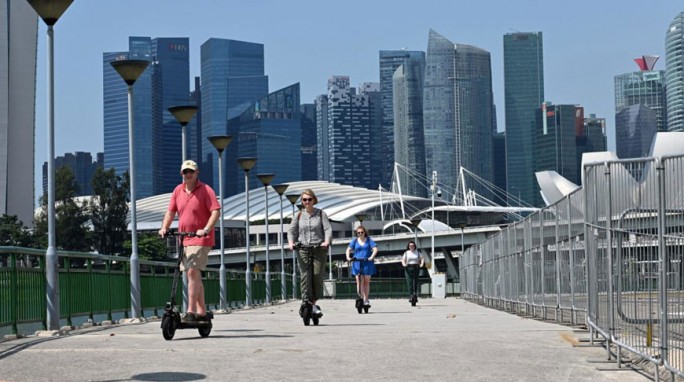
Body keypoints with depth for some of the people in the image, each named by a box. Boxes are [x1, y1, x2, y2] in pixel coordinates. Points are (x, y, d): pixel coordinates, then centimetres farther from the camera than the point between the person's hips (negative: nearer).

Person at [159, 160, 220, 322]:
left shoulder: (205, 190, -7)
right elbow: (170, 211, 15)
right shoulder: (178, 190, 11)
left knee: (193, 272, -16)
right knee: (193, 275, 11)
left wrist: (205, 230, -27)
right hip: (184, 240, 7)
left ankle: (191, 311, -16)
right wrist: (164, 228, -1)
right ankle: (201, 311, 19)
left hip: (201, 240, -7)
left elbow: (216, 212, -15)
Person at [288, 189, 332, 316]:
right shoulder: (299, 215, 10)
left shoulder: (321, 214, 6)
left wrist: (327, 241, -21)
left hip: (319, 249, 0)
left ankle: (313, 302, 7)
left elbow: (328, 229, -3)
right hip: (303, 249, 0)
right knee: (305, 275, -11)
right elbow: (292, 230, 10)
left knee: (317, 276, -5)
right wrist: (291, 242, -9)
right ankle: (306, 302, -13)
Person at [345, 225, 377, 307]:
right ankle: (362, 298, -9)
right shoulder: (354, 241, 9)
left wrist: (371, 257, -21)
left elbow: (375, 249, -4)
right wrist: (348, 257, -15)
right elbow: (349, 249, 4)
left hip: (367, 263, 0)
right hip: (357, 263, 0)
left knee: (366, 281, 4)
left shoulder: (369, 240, 5)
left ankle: (366, 299, 12)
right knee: (359, 281, -8)